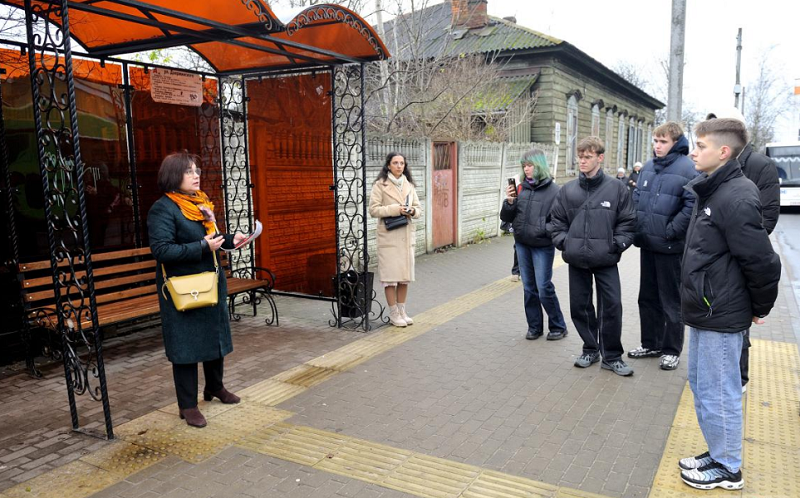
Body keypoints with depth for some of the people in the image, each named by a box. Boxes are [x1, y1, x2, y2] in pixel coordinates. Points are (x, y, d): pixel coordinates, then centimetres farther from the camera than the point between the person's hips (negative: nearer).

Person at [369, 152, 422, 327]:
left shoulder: (409, 185, 13)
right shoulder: (380, 185, -3)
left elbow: (418, 209, 14)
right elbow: (373, 210, -10)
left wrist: (412, 211, -8)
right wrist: (395, 209, -18)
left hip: (407, 236, 5)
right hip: (389, 236, -5)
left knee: (405, 275, 9)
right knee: (390, 275, -3)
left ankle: (402, 311, 21)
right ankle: (393, 314, 9)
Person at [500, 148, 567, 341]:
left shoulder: (554, 190, -8)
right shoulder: (521, 188, 4)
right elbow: (506, 217, 6)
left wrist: (546, 229, -23)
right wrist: (509, 202, -11)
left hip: (542, 246, -5)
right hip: (522, 244, 5)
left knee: (544, 288, 0)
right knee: (529, 288, 12)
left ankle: (558, 327, 18)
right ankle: (534, 327, 25)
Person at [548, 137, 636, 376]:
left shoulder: (617, 188, -2)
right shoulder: (568, 190, 5)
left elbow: (627, 222, 1)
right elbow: (557, 220, 12)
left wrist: (617, 244, -10)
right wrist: (563, 241, -1)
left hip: (606, 260, -3)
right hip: (577, 259, 3)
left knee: (612, 306, -1)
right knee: (580, 306, 10)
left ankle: (611, 356, 15)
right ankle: (591, 349, 29)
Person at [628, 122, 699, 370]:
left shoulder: (688, 169, -13)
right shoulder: (648, 167, 9)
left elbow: (692, 206, -19)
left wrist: (670, 232, -17)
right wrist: (637, 229, 5)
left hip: (670, 246, -7)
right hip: (647, 244, 7)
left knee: (671, 300, 6)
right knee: (647, 297, 15)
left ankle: (672, 350, 20)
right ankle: (651, 344, 29)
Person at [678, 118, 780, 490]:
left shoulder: (736, 198, -20)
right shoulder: (711, 191, 9)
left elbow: (762, 261, -20)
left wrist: (759, 309, -7)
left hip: (720, 317, -9)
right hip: (705, 311, 10)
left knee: (717, 394, 4)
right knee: (701, 386, 19)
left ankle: (728, 469, 22)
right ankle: (719, 454, 35)